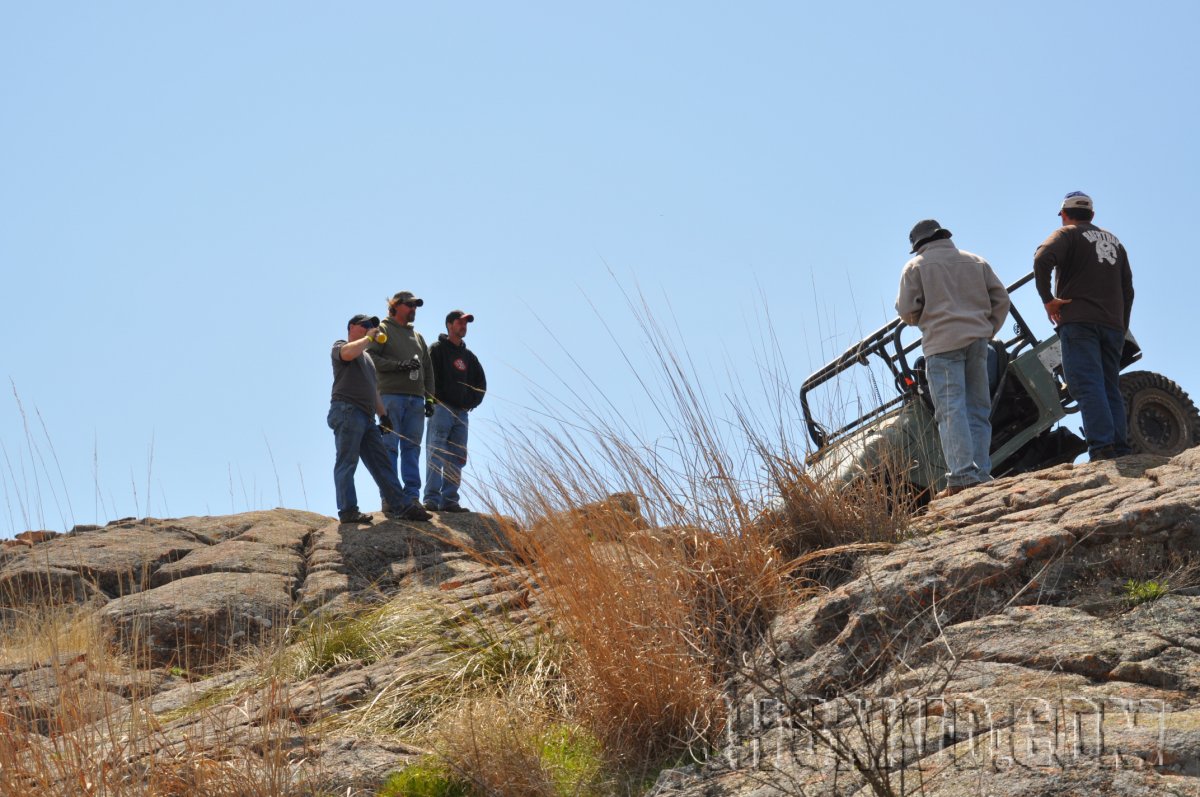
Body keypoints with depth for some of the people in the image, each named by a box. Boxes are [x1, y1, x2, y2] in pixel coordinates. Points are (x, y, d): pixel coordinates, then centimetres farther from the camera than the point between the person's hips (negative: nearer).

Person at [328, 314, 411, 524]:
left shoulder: (367, 357, 32)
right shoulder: (340, 346, 7)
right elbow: (348, 353, -21)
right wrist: (368, 338, -7)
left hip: (367, 416, 9)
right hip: (347, 411, -9)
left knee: (381, 463, 5)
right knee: (347, 462, -11)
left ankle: (399, 504, 3)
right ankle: (347, 510, -15)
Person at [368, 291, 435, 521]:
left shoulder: (417, 336, 25)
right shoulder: (383, 330, 5)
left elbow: (428, 369, 24)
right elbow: (370, 357, -9)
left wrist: (429, 397, 14)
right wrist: (398, 365, -16)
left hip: (416, 399, 6)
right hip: (391, 396, -6)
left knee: (412, 449, 0)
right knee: (390, 448, -8)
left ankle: (412, 500, -4)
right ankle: (391, 499, -8)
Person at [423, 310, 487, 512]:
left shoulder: (469, 356, 21)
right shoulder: (437, 349, 1)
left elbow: (481, 382, 25)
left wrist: (471, 403, 12)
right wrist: (436, 401, -14)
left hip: (461, 412, 7)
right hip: (441, 410, -7)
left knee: (457, 459, 3)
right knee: (436, 454, -12)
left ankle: (449, 500, 5)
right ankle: (432, 499, -16)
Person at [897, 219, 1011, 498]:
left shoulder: (916, 266, 5)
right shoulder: (975, 262, 18)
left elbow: (907, 310, -1)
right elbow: (1000, 297, 13)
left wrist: (919, 319, 21)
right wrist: (989, 329, 18)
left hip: (942, 343, -4)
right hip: (977, 341, 5)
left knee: (951, 410, -10)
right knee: (978, 409, 8)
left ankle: (962, 476, -20)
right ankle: (981, 474, 3)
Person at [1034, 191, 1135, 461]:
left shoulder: (1067, 234, 5)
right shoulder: (1114, 241, 24)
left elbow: (1043, 259, -17)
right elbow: (1127, 289, 22)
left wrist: (1048, 299, -11)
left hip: (1079, 321, -6)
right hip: (1113, 325, 6)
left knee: (1087, 385, -14)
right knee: (1110, 387, 6)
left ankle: (1103, 447, -26)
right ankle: (1121, 449, -5)